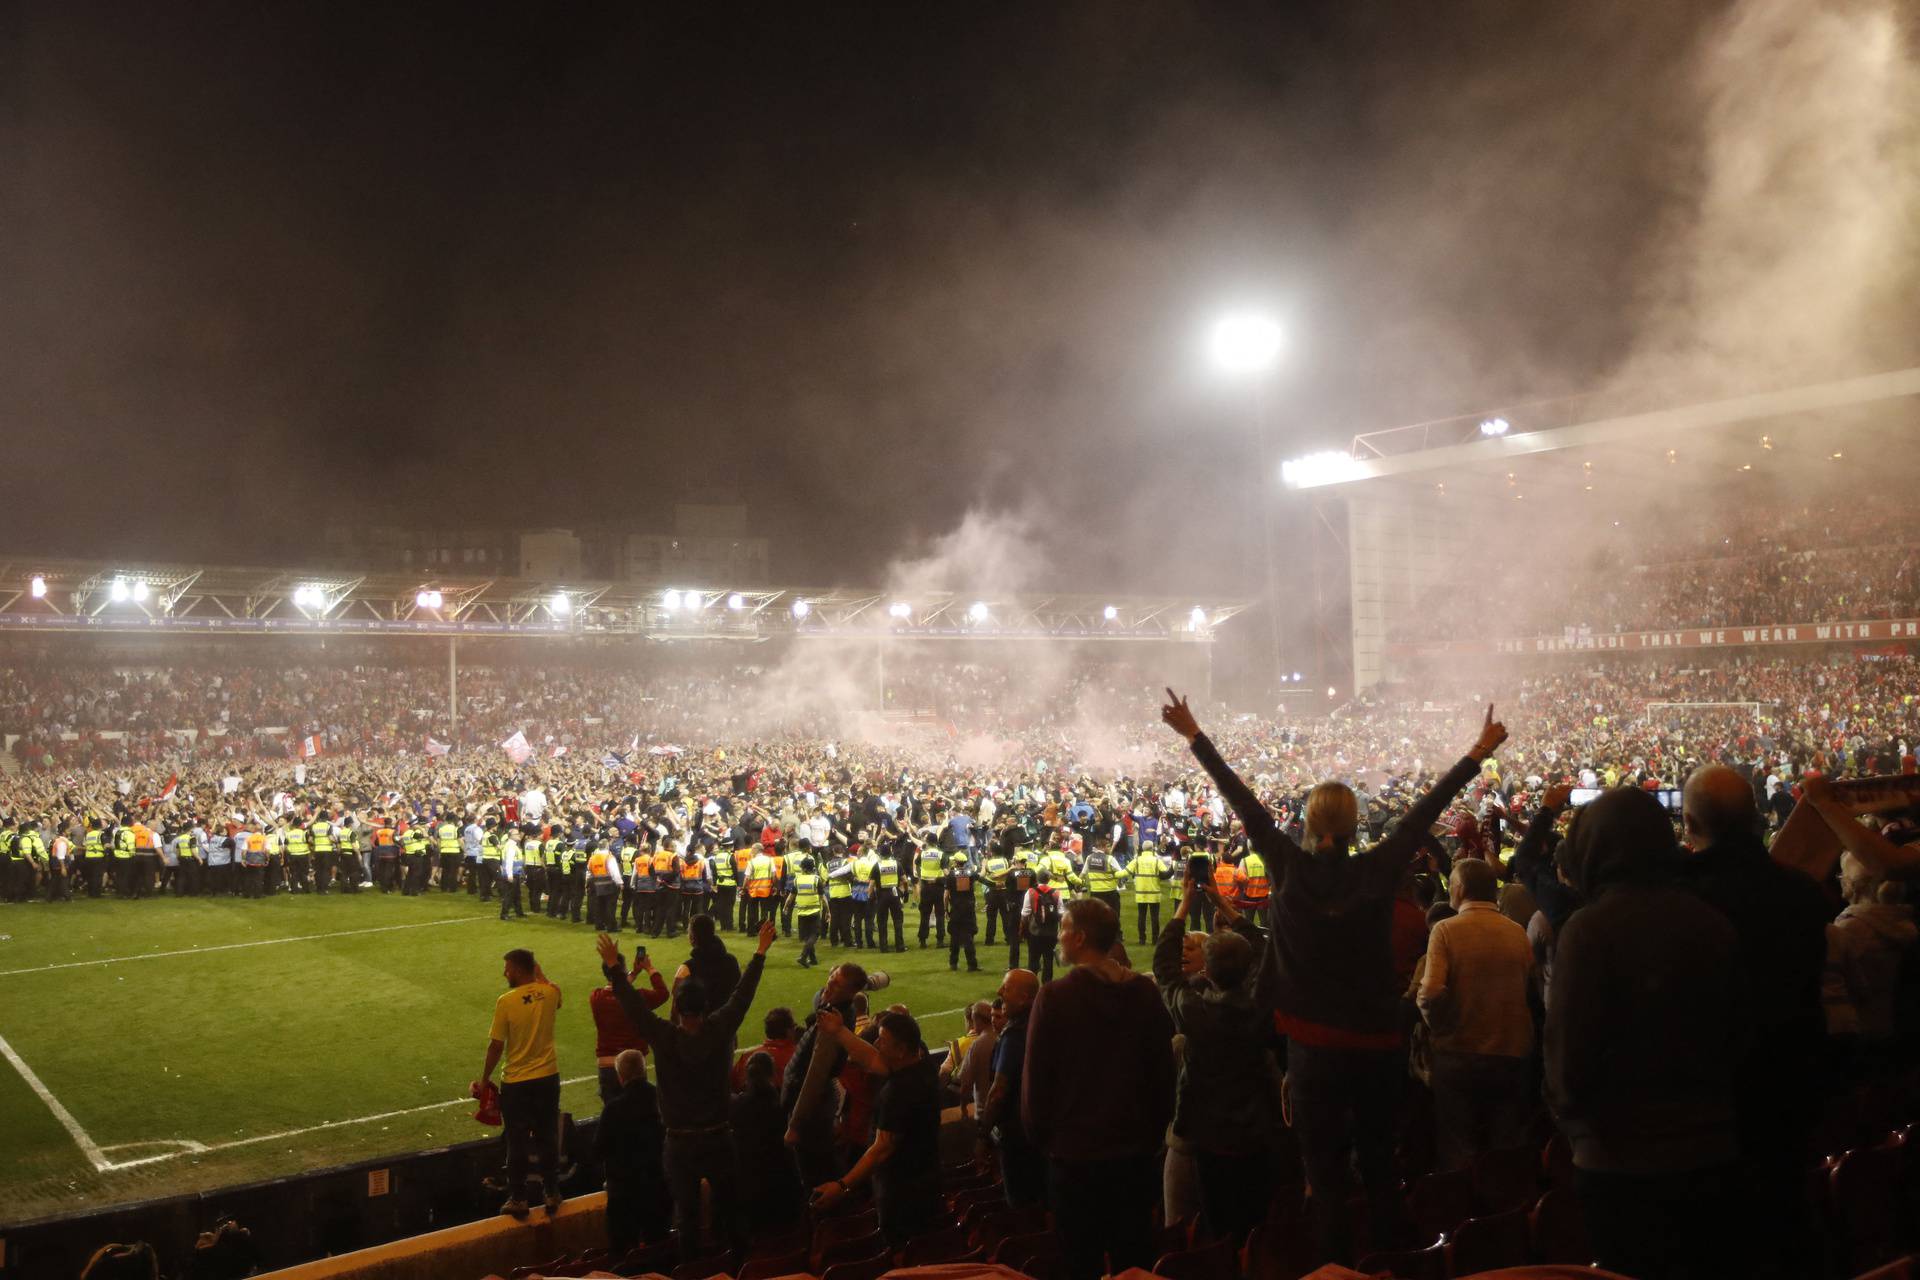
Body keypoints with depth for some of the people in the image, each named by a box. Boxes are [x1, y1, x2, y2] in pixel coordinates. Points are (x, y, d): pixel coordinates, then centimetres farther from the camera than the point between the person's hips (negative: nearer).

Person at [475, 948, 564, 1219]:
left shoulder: (506, 1002, -16)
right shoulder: (549, 993, -6)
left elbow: (496, 1046, -11)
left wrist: (485, 1079, 2)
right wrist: (538, 973, 22)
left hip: (516, 1083, -3)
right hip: (548, 1077, 3)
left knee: (517, 1144, 10)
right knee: (548, 1139, 15)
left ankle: (518, 1199, 18)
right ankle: (552, 1194, 22)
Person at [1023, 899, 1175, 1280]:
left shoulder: (1054, 997, -17)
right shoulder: (1146, 993, -5)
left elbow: (1036, 1077, -12)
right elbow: (1164, 1072, 3)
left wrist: (1040, 1135, 4)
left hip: (1075, 1152, -4)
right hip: (1136, 1150, 4)